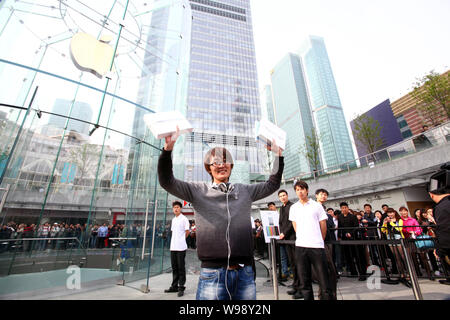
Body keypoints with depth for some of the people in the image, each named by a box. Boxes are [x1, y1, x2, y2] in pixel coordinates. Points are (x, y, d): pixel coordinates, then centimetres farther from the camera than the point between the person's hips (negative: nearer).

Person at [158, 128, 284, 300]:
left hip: (245, 272, 3)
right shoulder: (199, 190, 2)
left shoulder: (245, 190, 11)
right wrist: (168, 147, -16)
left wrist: (278, 154, 11)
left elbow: (272, 184, 18)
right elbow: (167, 181, -4)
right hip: (212, 273, -3)